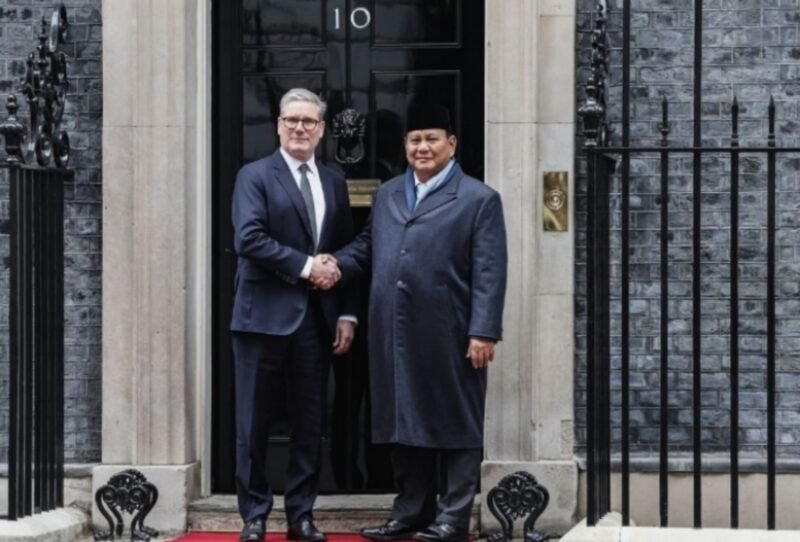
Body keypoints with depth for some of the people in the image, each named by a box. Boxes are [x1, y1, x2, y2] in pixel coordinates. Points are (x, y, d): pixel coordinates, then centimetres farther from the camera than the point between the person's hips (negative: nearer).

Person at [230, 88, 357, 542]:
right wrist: (305, 265, -15)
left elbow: (346, 254, 13)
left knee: (310, 423, 7)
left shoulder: (334, 183, 13)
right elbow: (249, 239, -15)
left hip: (317, 317, 4)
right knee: (256, 423, 2)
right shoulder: (255, 176, -1)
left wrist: (347, 313, 4)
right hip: (266, 315, -4)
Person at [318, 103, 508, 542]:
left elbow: (489, 274, -7)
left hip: (450, 338, -5)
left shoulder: (479, 199, -1)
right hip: (394, 338, 5)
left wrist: (484, 333, -15)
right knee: (404, 425, 11)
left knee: (455, 425, 3)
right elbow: (366, 247, 20)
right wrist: (335, 265, -1)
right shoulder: (386, 195, 16)